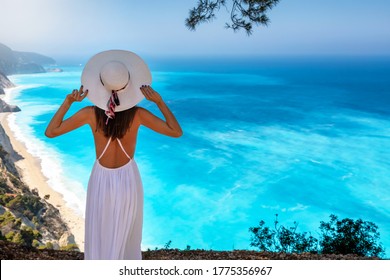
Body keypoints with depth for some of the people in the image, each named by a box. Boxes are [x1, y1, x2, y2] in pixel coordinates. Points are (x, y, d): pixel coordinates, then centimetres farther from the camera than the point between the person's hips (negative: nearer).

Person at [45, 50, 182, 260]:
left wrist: (67, 102, -9)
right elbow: (177, 132, -11)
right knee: (127, 234, 22)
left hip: (102, 179, 0)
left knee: (99, 236, 19)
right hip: (128, 179, 0)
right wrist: (159, 102, -15)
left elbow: (50, 132, -8)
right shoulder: (138, 114, -18)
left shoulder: (91, 113, -17)